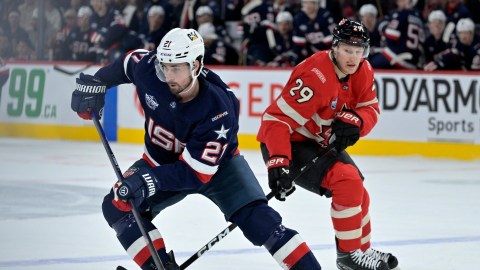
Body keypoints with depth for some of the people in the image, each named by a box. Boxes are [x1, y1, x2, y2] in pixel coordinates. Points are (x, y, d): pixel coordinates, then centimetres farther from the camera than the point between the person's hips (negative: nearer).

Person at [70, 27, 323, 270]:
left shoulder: (218, 110, -35)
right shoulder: (149, 69, -24)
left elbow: (196, 172, -35)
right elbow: (128, 62, 3)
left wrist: (153, 179, -48)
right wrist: (96, 82, -7)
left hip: (216, 165, -5)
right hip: (161, 161, 5)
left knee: (256, 218, -22)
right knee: (118, 205, -16)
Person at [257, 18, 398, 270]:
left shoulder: (363, 71, -6)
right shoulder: (316, 77, -32)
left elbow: (371, 109, 0)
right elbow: (277, 119, -35)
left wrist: (355, 121, -24)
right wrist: (277, 162, -44)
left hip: (320, 142, 9)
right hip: (288, 143, -9)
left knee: (357, 193, 17)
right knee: (348, 181, -23)